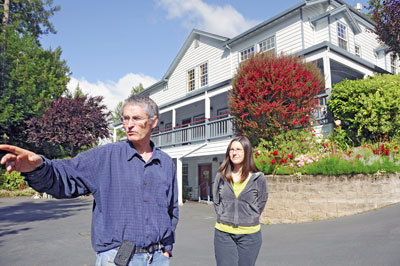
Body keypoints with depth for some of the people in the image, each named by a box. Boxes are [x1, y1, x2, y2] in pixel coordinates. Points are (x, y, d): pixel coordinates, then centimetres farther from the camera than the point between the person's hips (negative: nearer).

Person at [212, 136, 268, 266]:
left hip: (249, 235, -1)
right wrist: (224, 218, 5)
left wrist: (249, 220, 3)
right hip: (223, 233, 1)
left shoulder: (258, 178, -2)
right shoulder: (221, 176, 3)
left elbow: (261, 203, 7)